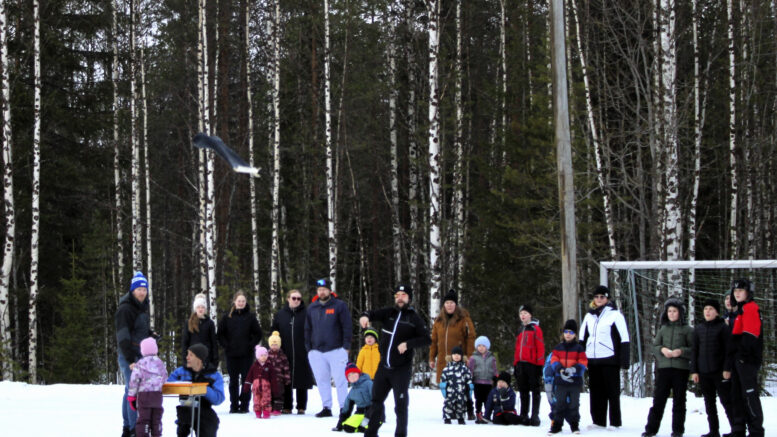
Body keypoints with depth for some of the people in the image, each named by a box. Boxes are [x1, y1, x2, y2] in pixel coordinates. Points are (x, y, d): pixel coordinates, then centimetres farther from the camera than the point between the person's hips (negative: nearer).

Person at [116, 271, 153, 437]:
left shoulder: (142, 308, 17)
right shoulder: (125, 309, -12)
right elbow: (123, 337, -17)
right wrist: (130, 360, -20)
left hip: (141, 355, 9)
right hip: (129, 355, -9)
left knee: (131, 391, 13)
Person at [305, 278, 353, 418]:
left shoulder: (339, 306, 1)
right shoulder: (312, 308, 14)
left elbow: (346, 327, -2)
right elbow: (308, 329, 18)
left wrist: (346, 346, -8)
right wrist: (308, 348, 11)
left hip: (336, 350, -4)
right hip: (317, 352, 5)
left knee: (340, 380, -5)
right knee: (322, 380, 6)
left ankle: (344, 408, -1)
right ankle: (326, 408, 12)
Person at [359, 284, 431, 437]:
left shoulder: (414, 318, -2)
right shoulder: (389, 313, 7)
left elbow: (426, 339, -6)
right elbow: (373, 314, -7)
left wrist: (408, 344, -19)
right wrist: (365, 316, -30)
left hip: (401, 369, -4)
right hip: (384, 366, 4)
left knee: (400, 404, -2)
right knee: (376, 400, 12)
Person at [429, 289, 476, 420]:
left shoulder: (463, 319, -1)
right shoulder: (439, 321, 13)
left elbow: (470, 338, -4)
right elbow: (434, 340, 16)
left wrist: (468, 356, -11)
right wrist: (432, 358, 11)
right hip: (443, 361, 4)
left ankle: (469, 412, 6)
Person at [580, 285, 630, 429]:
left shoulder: (615, 315, -3)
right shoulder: (589, 316, 14)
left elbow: (624, 338, -5)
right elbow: (582, 338, 21)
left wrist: (624, 360, -11)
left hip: (609, 360, -5)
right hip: (592, 360, 5)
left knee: (612, 392, 0)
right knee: (596, 392, 9)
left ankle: (615, 422, 4)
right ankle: (598, 421, 15)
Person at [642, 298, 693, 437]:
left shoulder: (687, 330, 2)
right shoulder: (663, 329, 12)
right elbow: (654, 346, 12)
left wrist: (681, 351, -16)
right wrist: (662, 349, -8)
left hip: (680, 368, -2)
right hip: (663, 368, 2)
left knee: (679, 400, 4)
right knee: (658, 399, 2)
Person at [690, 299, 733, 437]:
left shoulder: (722, 327, -2)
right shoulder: (698, 329, 11)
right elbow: (694, 350, 12)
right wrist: (694, 370, 6)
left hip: (719, 372, -5)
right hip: (703, 372, 5)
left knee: (726, 400, -5)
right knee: (709, 403, 9)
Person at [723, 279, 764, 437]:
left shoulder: (751, 308, -6)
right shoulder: (740, 310, 24)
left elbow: (750, 334, -17)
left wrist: (743, 353, -24)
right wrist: (728, 366, 24)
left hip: (748, 359, -10)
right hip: (738, 359, 10)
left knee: (749, 394, -10)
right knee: (737, 395, 10)